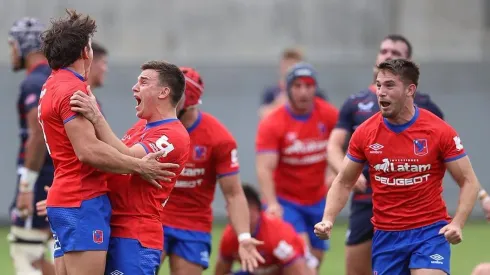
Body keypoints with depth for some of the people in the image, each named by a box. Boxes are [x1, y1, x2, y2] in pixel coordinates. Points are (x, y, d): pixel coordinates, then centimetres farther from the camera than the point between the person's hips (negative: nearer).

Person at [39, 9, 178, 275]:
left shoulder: (53, 86, 18)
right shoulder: (72, 90, -13)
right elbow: (88, 151, -20)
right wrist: (139, 166, -13)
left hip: (63, 199, 10)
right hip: (83, 202, -10)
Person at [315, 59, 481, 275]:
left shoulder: (440, 131, -8)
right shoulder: (365, 133, -1)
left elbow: (469, 182, -3)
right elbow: (343, 183, 10)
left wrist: (457, 224, -18)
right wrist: (328, 220, -7)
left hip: (430, 232, -3)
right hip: (386, 236, 3)